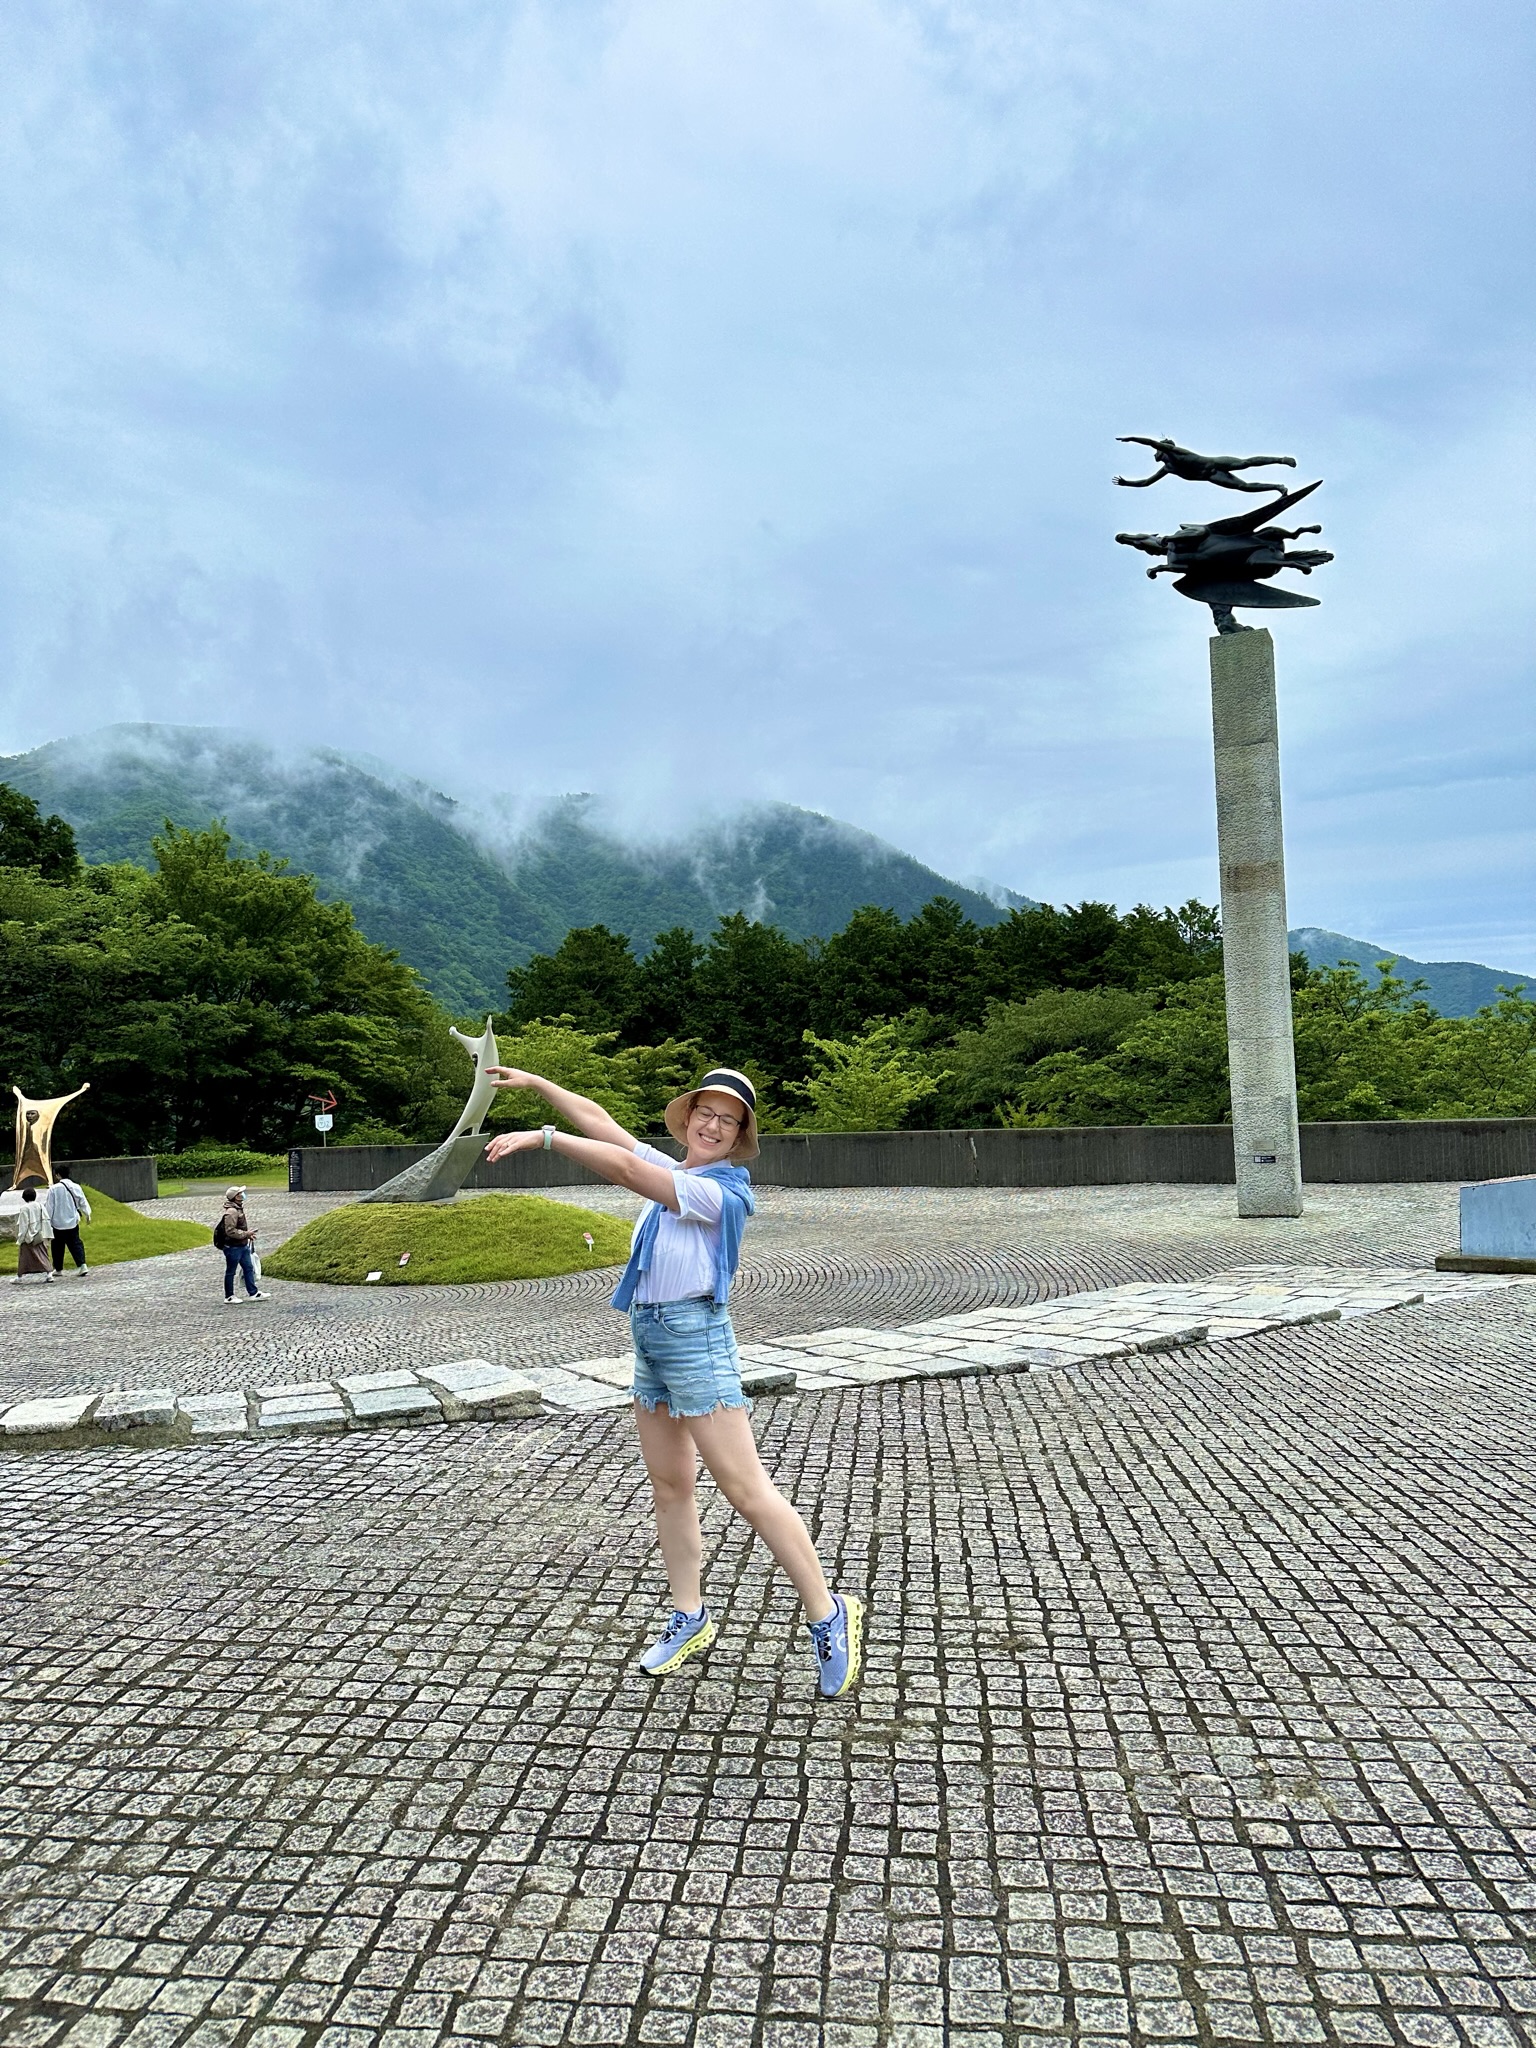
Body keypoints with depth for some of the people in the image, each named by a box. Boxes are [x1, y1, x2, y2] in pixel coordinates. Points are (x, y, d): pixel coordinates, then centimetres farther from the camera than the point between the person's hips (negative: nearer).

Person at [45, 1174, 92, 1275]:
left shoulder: (53, 1189, -13)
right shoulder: (76, 1187, -1)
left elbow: (49, 1206, -8)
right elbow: (83, 1203, 8)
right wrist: (87, 1215, 20)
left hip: (58, 1223, -3)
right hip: (72, 1221, 3)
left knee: (58, 1246, 10)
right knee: (76, 1243, 7)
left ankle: (58, 1269, 19)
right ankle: (82, 1265, -9)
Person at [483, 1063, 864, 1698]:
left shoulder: (718, 1189, -15)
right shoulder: (671, 1170, 10)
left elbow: (623, 1168, -23)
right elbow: (600, 1121, 14)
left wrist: (540, 1137, -21)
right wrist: (535, 1082, 13)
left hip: (695, 1336, -8)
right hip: (648, 1336, 9)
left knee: (745, 1488, -6)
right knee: (668, 1486, 13)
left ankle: (828, 1614, 4)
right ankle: (690, 1619, 25)